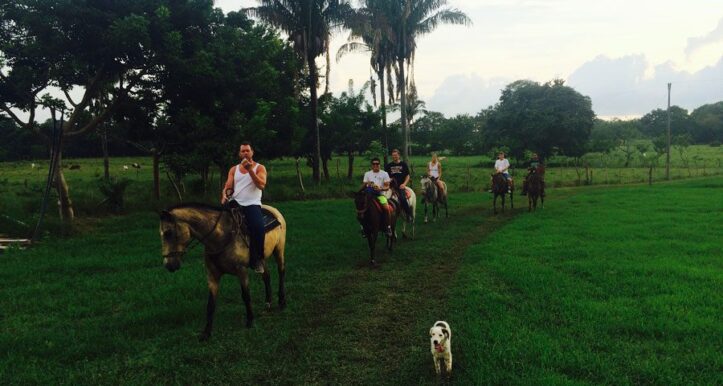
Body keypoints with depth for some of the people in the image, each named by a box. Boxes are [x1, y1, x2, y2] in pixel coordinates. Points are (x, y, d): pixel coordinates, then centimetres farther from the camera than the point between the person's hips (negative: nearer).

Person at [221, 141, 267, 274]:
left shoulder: (259, 168, 7)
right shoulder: (234, 169, 18)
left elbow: (261, 185, -10)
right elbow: (228, 186, 10)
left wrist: (250, 169, -17)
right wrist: (225, 195, -13)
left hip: (252, 204, -4)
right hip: (235, 203, 4)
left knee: (258, 228, -31)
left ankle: (258, 259, -12)